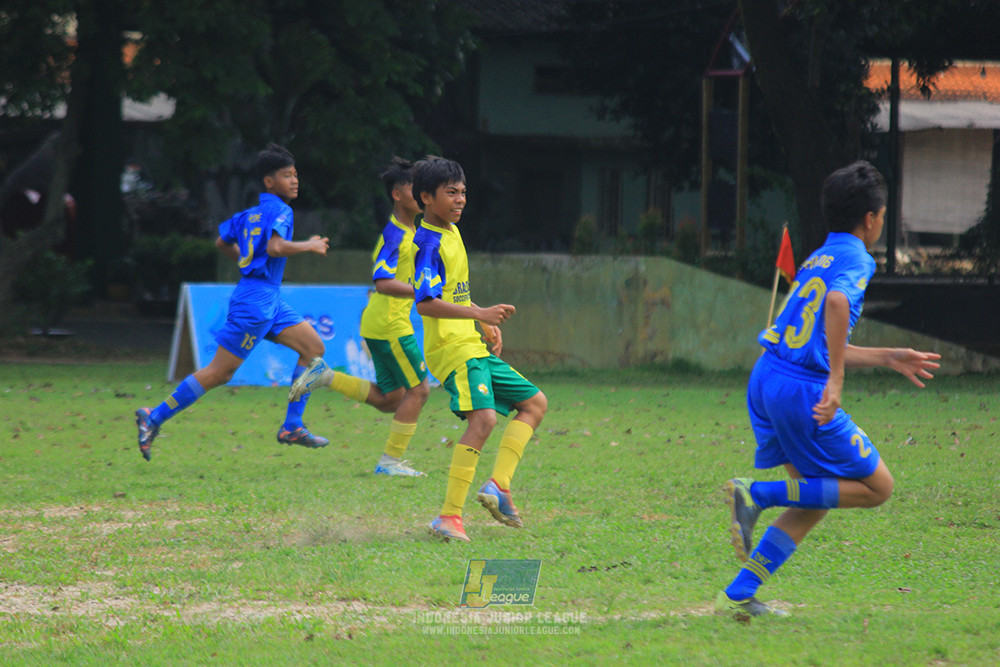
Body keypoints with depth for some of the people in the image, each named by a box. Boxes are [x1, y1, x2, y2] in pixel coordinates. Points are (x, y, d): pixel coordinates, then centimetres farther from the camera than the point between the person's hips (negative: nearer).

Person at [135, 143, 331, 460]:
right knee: (219, 372, -6)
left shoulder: (251, 212, 15)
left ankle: (292, 427, 4)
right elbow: (275, 247, -28)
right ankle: (154, 418, 0)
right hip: (256, 300, -10)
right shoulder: (279, 211, -12)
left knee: (314, 346, 5)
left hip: (270, 302, 10)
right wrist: (309, 246, -14)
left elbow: (222, 242, 25)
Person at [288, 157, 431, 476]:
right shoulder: (395, 235, -17)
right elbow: (383, 282, -29)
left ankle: (324, 376, 16)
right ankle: (391, 460, 0)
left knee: (391, 399, 13)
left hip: (378, 323, 10)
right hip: (390, 323, -10)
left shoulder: (407, 232, 14)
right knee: (418, 388, -5)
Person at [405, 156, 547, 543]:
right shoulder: (430, 243, -14)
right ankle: (449, 517, -29)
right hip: (452, 349, -10)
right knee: (483, 417, -27)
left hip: (473, 347, 10)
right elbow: (426, 303, -26)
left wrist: (487, 324, 23)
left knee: (534, 402, 14)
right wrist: (479, 314, -32)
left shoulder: (452, 232, 16)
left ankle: (499, 485, 3)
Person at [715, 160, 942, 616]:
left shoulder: (817, 259, 21)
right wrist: (836, 382, -29)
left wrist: (886, 357, 35)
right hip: (802, 390, -8)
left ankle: (738, 595, 8)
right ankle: (757, 495, -9)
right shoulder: (856, 259, -5)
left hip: (766, 378, 8)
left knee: (817, 500, 17)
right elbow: (837, 303, -28)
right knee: (878, 487, 5)